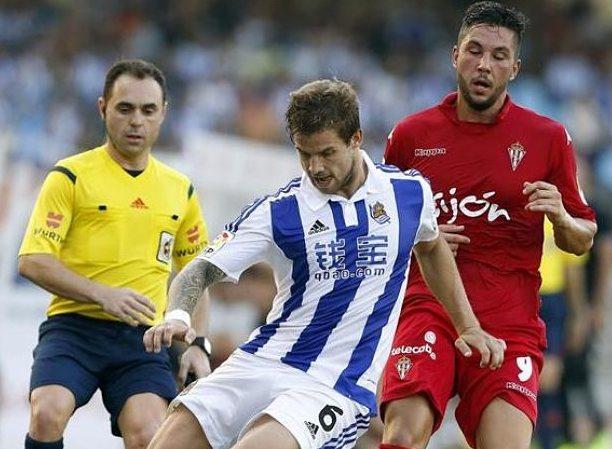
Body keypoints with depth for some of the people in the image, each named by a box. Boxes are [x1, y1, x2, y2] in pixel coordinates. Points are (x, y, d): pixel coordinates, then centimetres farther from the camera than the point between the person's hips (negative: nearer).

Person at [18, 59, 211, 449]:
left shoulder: (181, 190, 16)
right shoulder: (70, 177, 1)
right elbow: (32, 261, -6)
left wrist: (198, 344, 12)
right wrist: (103, 295, -17)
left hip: (143, 338, 3)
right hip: (74, 326, -3)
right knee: (48, 414, -28)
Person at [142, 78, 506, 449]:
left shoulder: (410, 192, 2)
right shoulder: (279, 210, -2)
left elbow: (431, 249, 24)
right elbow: (203, 270, -3)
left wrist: (469, 328, 26)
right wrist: (177, 316, -24)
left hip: (337, 387, -2)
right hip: (263, 362, 2)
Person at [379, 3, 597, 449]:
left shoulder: (548, 138, 8)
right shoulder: (410, 136, 10)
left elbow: (582, 240, 14)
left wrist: (560, 217, -9)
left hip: (511, 324, 0)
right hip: (427, 308, 0)